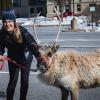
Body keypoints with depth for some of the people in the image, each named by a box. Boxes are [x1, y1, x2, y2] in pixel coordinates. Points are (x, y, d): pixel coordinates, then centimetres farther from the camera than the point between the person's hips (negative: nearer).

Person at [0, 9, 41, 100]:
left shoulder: (21, 31, -30)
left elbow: (31, 43, -40)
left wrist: (38, 55, -55)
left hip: (26, 58, -1)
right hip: (13, 59, 1)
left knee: (25, 80, 10)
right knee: (13, 81, 1)